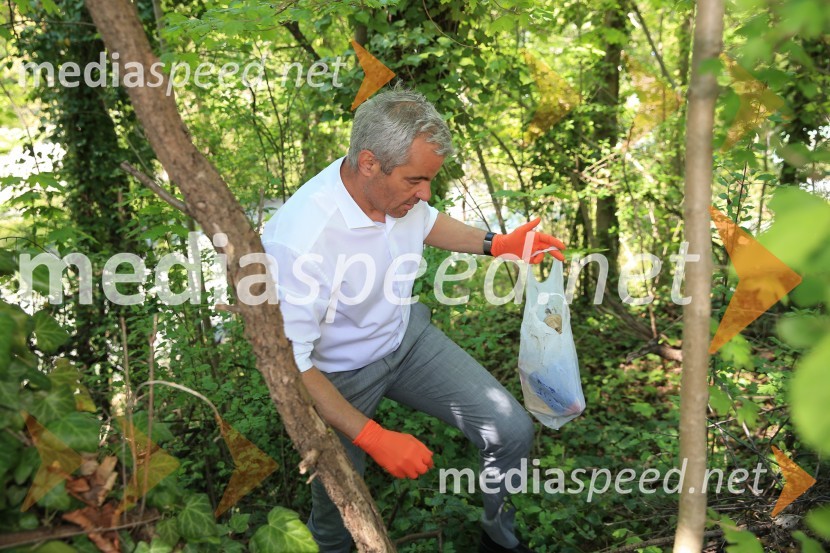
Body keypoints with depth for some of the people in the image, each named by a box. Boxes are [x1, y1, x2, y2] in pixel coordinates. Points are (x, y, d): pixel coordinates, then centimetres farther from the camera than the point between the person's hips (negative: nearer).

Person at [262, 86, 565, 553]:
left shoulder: (399, 189, -15)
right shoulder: (299, 241, -36)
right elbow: (289, 364, -30)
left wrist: (496, 245, -1)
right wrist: (374, 438, -31)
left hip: (407, 335, 5)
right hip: (340, 374, -5)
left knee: (511, 431, -4)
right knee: (338, 502, 10)